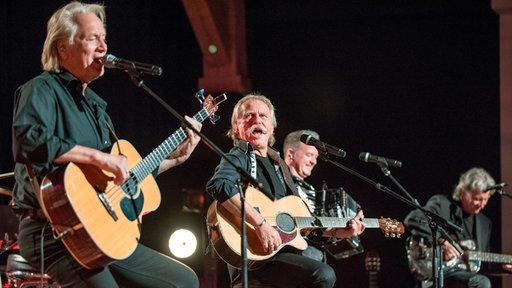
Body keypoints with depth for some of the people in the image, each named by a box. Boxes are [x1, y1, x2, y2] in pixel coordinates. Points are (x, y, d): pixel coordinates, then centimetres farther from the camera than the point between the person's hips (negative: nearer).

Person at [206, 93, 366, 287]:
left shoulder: (280, 166, 23)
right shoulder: (239, 158, -2)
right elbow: (218, 184, -26)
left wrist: (339, 232, 16)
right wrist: (260, 224, -30)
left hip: (284, 250, 9)